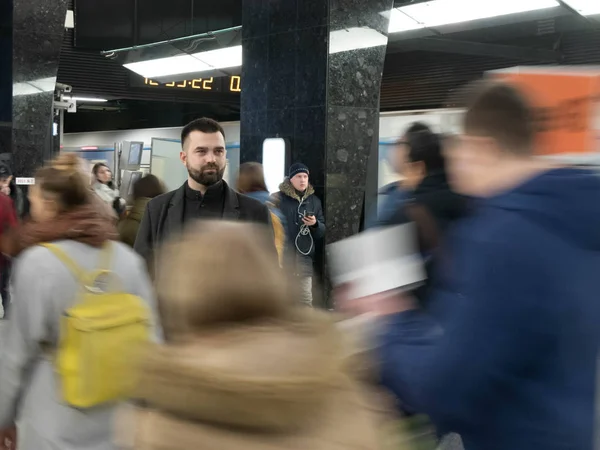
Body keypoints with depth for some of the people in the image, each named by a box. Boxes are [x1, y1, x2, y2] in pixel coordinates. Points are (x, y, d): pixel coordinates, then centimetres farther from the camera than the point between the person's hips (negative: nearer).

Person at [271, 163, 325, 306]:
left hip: (304, 258, 3)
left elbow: (322, 232, 13)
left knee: (307, 299, 2)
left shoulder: (314, 201, 11)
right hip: (282, 256, -3)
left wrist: (315, 224, -9)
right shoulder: (277, 199, 0)